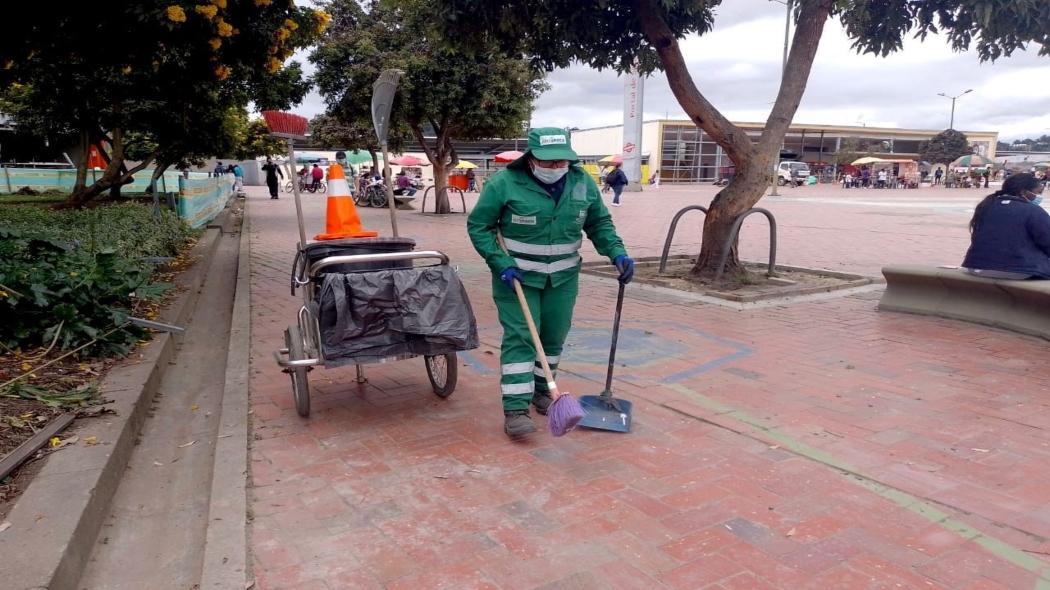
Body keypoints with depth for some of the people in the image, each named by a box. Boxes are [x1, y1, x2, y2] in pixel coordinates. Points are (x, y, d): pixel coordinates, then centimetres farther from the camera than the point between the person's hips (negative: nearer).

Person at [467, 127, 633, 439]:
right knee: (519, 337, -8)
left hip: (563, 277, 5)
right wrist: (501, 265, -19)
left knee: (554, 336, 11)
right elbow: (478, 226, -10)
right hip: (516, 275, -4)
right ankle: (515, 408, -5)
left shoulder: (583, 182, -3)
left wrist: (616, 252, -7)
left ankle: (541, 389, 32)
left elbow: (599, 223, 8)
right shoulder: (504, 183, -16)